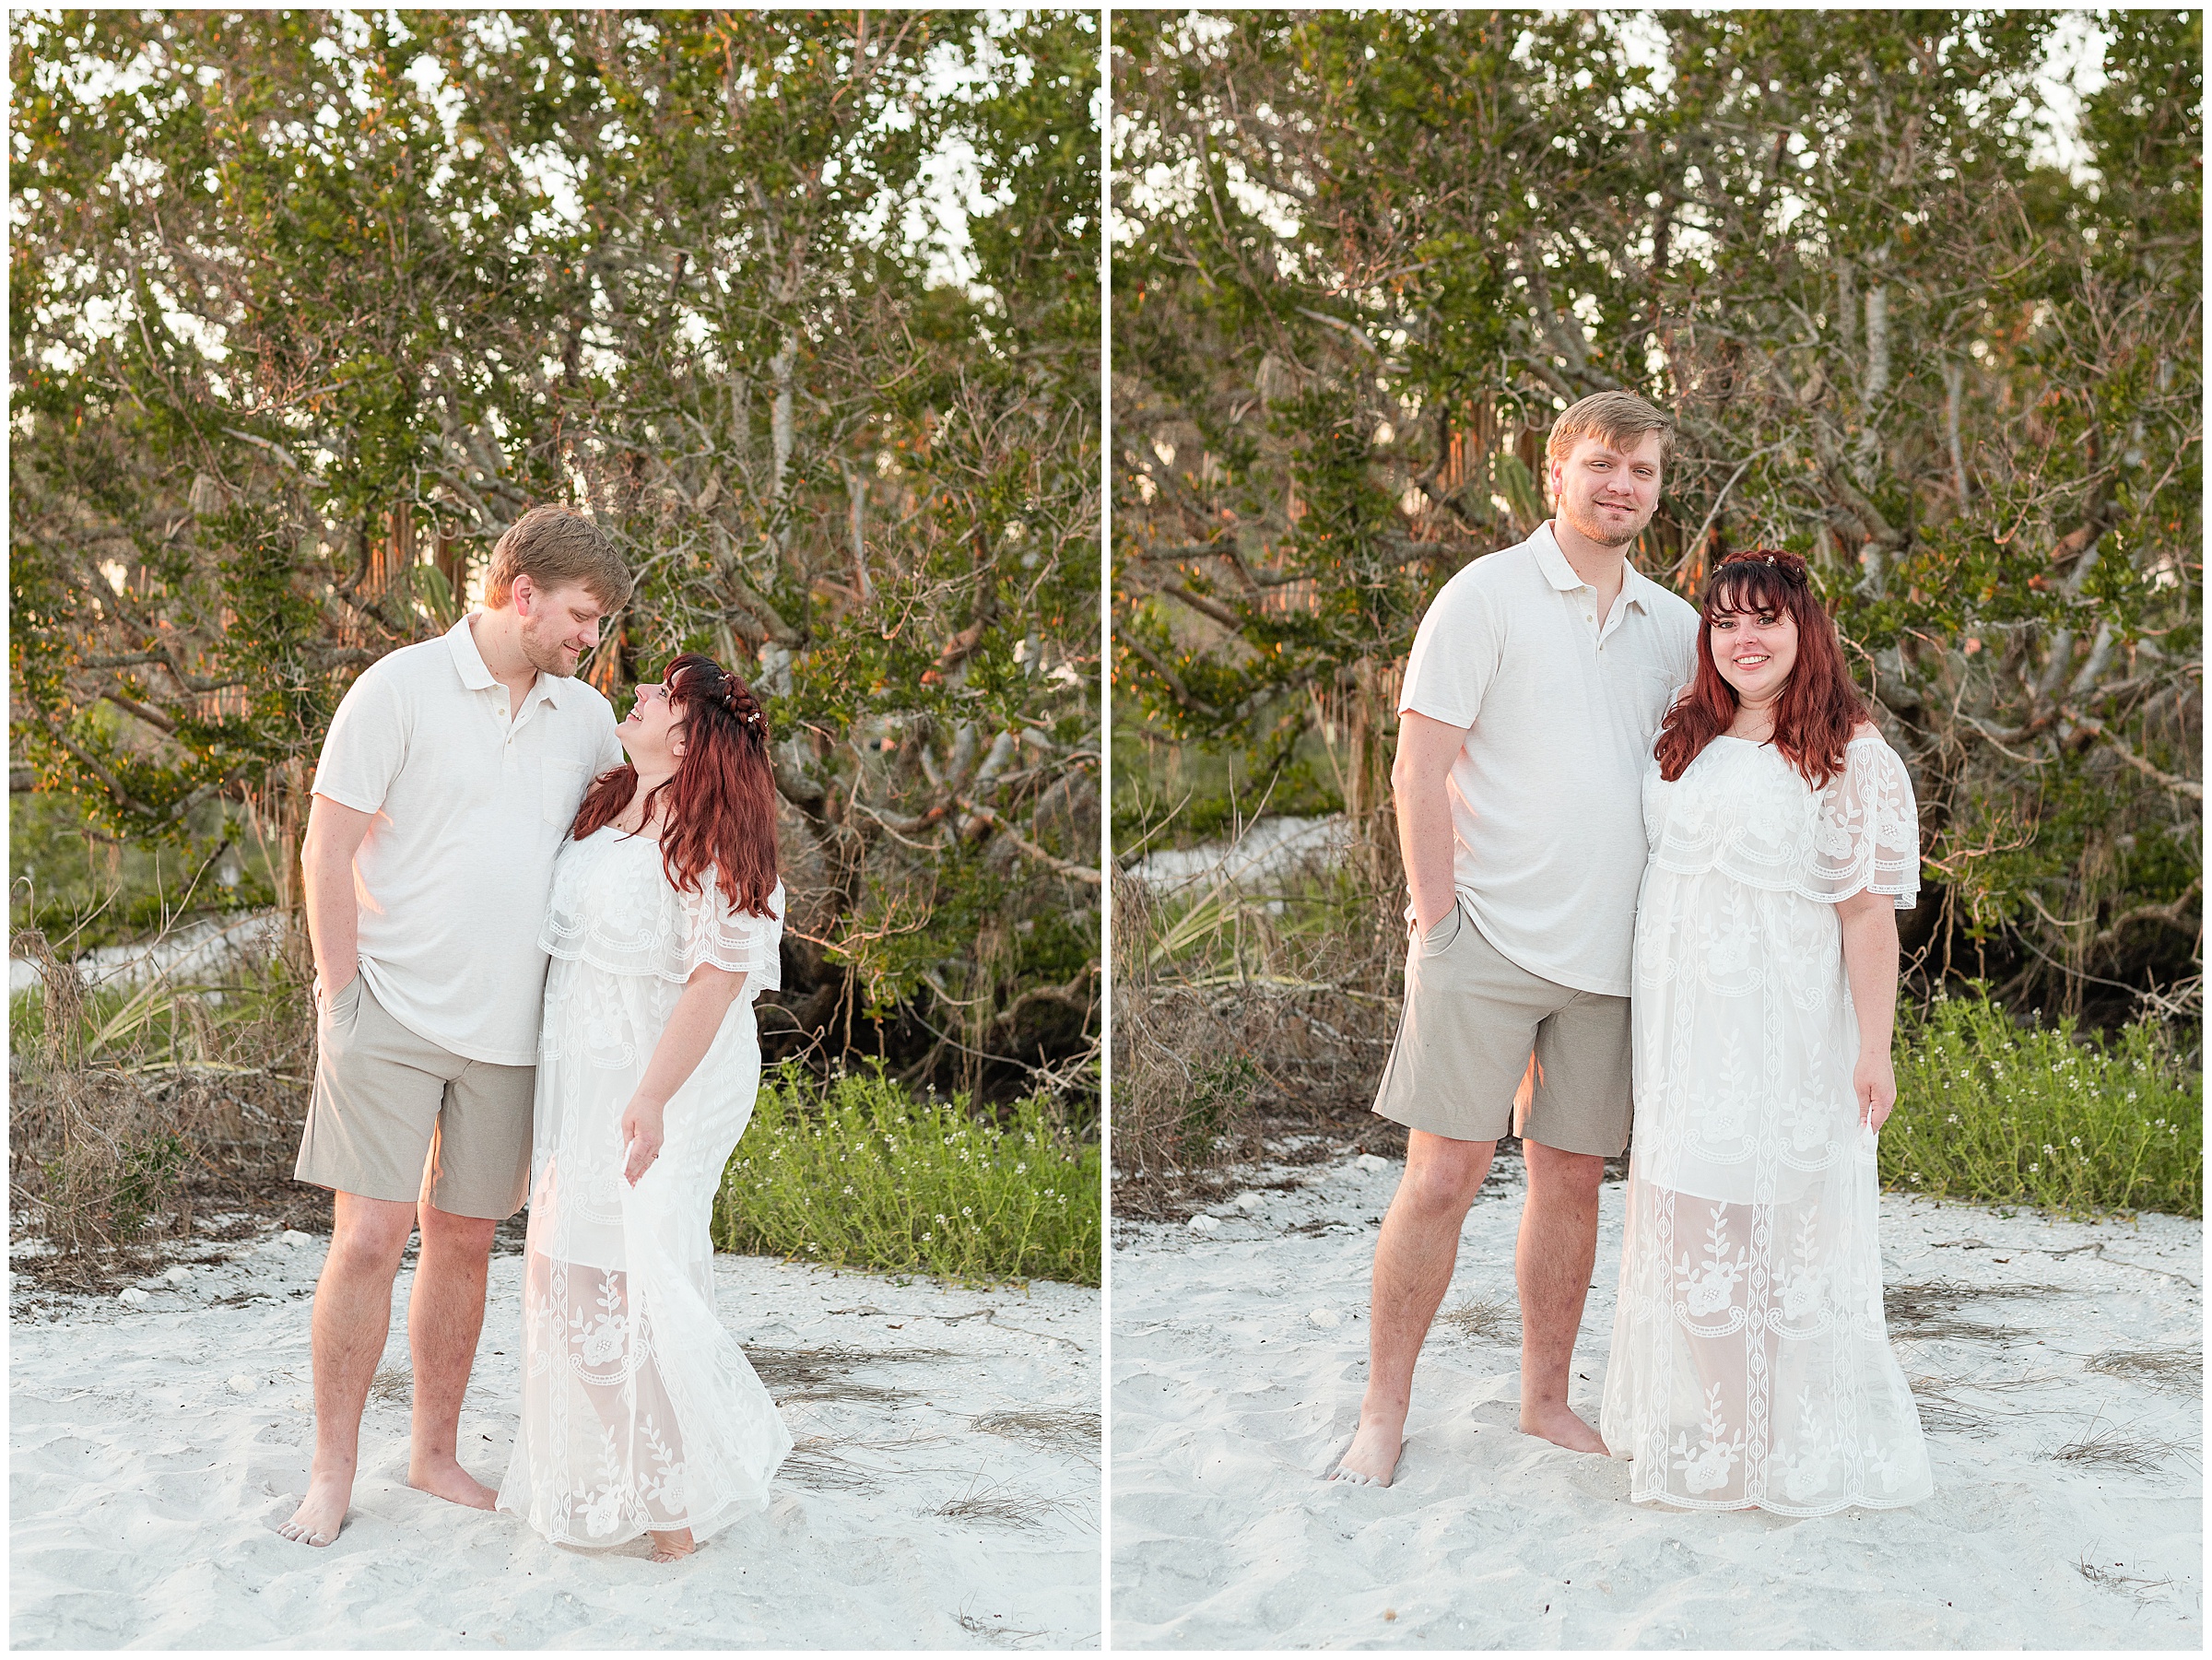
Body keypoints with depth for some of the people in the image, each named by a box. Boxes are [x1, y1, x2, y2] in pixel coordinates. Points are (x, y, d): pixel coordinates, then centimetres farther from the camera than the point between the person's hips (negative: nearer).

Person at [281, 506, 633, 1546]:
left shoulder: (586, 718, 9)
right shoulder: (401, 688, -5)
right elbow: (327, 852, -6)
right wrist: (341, 997, -9)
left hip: (507, 1031, 5)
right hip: (393, 1019, -5)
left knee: (463, 1240, 10)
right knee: (369, 1236, -7)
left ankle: (434, 1453, 23)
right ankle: (332, 1471, 5)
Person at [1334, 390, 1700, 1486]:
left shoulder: (1673, 626, 13)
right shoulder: (1488, 595, -3)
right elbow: (1420, 768, -6)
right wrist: (1437, 920, -10)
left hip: (1610, 954, 5)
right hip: (1489, 942, -5)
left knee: (1572, 1179, 10)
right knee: (1442, 1177, -5)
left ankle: (1545, 1399, 23)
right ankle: (1384, 1411, 5)